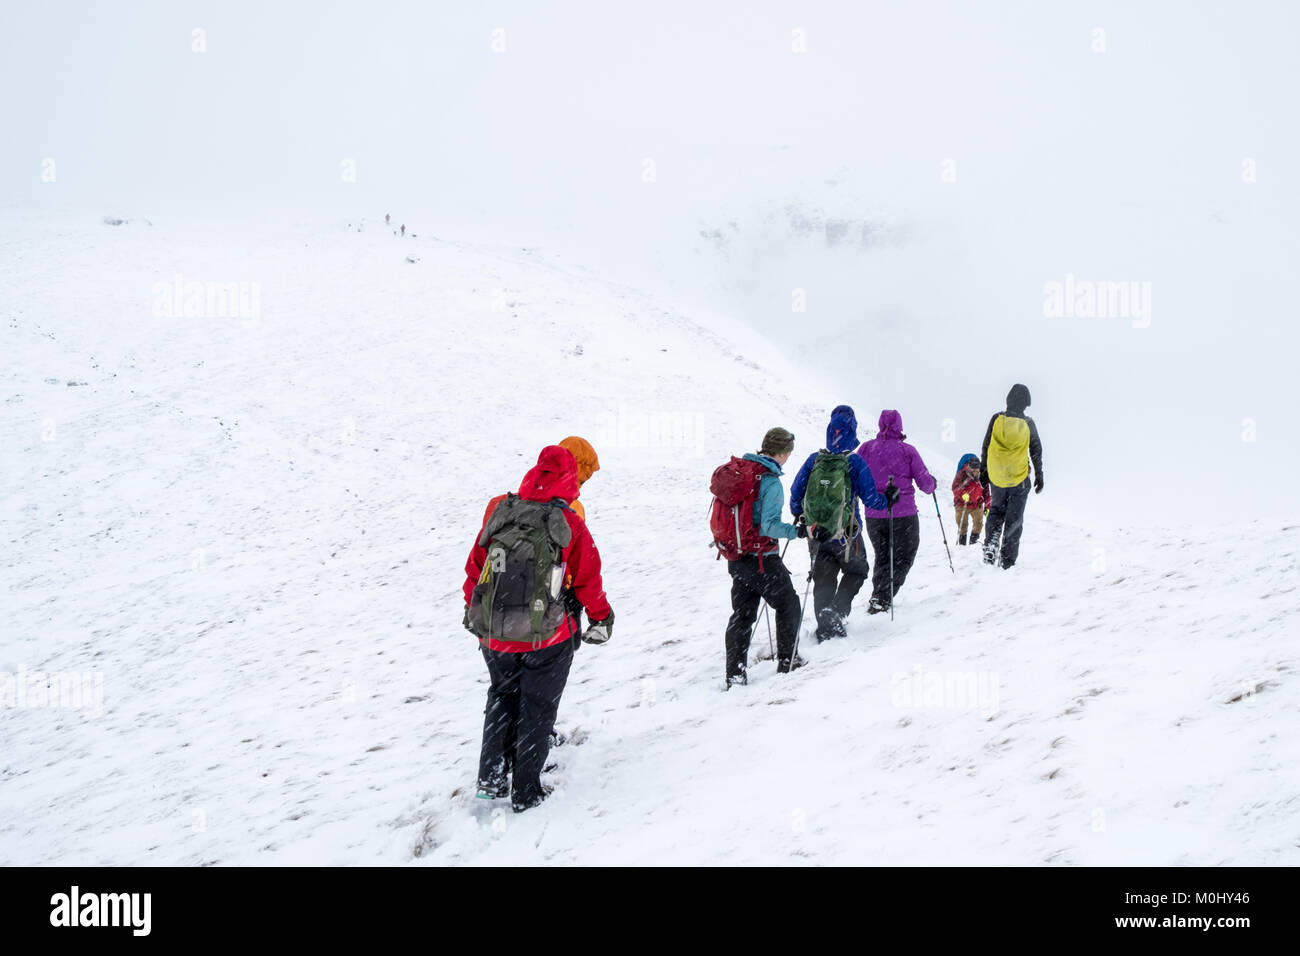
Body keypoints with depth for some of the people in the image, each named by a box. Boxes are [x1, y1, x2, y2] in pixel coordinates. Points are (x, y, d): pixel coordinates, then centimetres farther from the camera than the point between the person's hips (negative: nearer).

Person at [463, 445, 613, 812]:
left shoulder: (499, 513, -1)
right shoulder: (570, 525, -10)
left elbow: (474, 566, 8)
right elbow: (588, 579, -1)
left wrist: (472, 611, 25)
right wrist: (602, 617, 17)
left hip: (492, 634, 3)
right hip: (547, 638, -3)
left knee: (502, 697, 24)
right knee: (537, 708, 13)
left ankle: (491, 778, 20)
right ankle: (525, 791, 18)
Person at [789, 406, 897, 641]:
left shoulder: (814, 460, -3)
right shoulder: (855, 462, -12)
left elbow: (796, 491, 2)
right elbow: (870, 498, -10)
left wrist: (797, 515, 21)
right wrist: (887, 500, 11)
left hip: (816, 532, 3)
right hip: (846, 534, -3)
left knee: (823, 580, 13)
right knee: (856, 571, 19)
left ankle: (825, 628, 10)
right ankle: (837, 613, 2)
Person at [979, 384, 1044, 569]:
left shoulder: (996, 419, -5)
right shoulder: (1028, 424, -6)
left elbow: (985, 447, 1)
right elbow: (1036, 451, 1)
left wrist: (983, 472, 12)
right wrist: (1039, 476, 12)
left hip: (996, 478, 1)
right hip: (1019, 480, -1)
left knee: (996, 512, 20)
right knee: (1014, 519, 8)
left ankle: (990, 549, 4)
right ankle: (1007, 559, 8)